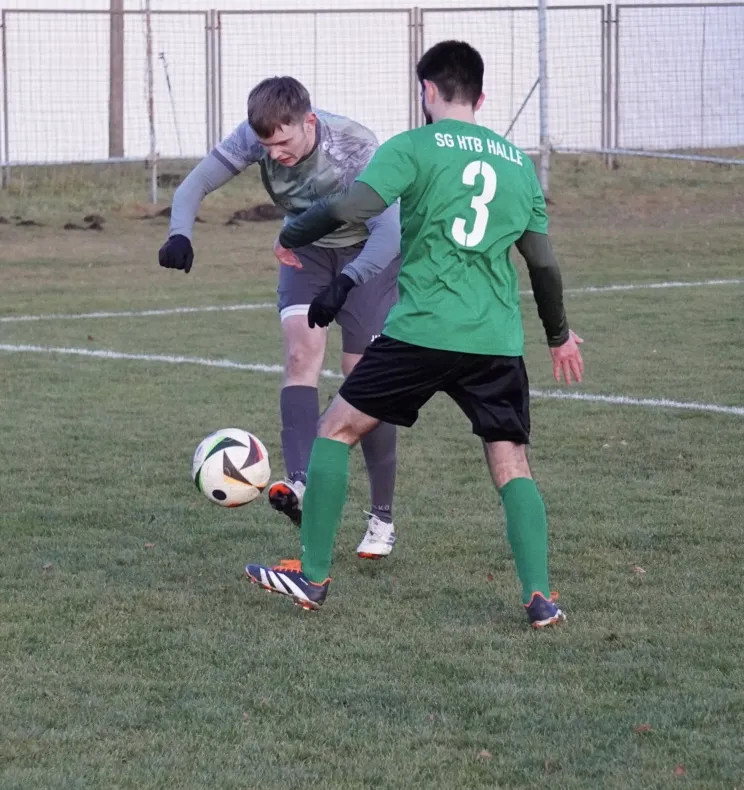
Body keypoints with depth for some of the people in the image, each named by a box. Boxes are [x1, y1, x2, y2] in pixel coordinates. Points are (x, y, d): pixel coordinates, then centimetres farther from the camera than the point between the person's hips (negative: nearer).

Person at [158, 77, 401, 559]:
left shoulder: (356, 149, -35)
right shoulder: (255, 138, -23)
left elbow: (388, 232, -41)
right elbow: (195, 185, -19)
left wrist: (348, 281, -57)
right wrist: (180, 234, -40)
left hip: (367, 253, -4)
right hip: (306, 248, 4)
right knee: (302, 353, -21)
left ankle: (382, 519, 7)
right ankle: (300, 486, -36)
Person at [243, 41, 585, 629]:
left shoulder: (414, 147, -1)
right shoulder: (518, 161, 15)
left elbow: (349, 209, -13)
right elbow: (544, 262, 19)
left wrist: (291, 236, 6)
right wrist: (559, 335, 33)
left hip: (421, 331, -4)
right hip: (498, 339, 4)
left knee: (336, 429, 10)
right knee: (512, 466, 10)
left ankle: (312, 577, 9)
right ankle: (539, 597, -6)